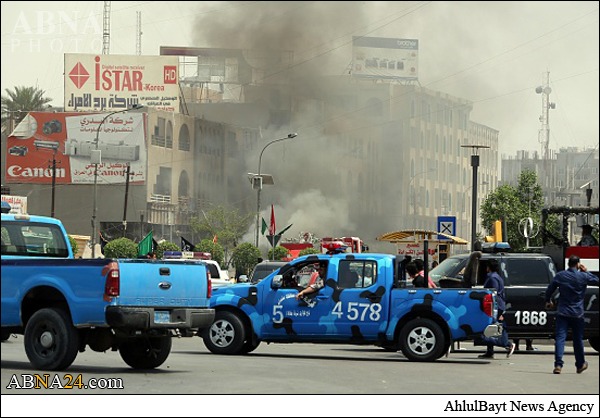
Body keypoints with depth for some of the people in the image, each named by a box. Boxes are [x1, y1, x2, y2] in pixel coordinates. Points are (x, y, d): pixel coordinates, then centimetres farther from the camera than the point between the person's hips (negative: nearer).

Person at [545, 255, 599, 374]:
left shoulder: (560, 276, -3)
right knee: (578, 339, 15)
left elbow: (549, 290, 4)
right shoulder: (583, 276, -6)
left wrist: (548, 301, 22)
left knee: (560, 338, -5)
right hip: (577, 314, 0)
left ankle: (558, 365, -20)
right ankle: (580, 364, 30)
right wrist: (586, 272, 15)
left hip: (562, 313, 0)